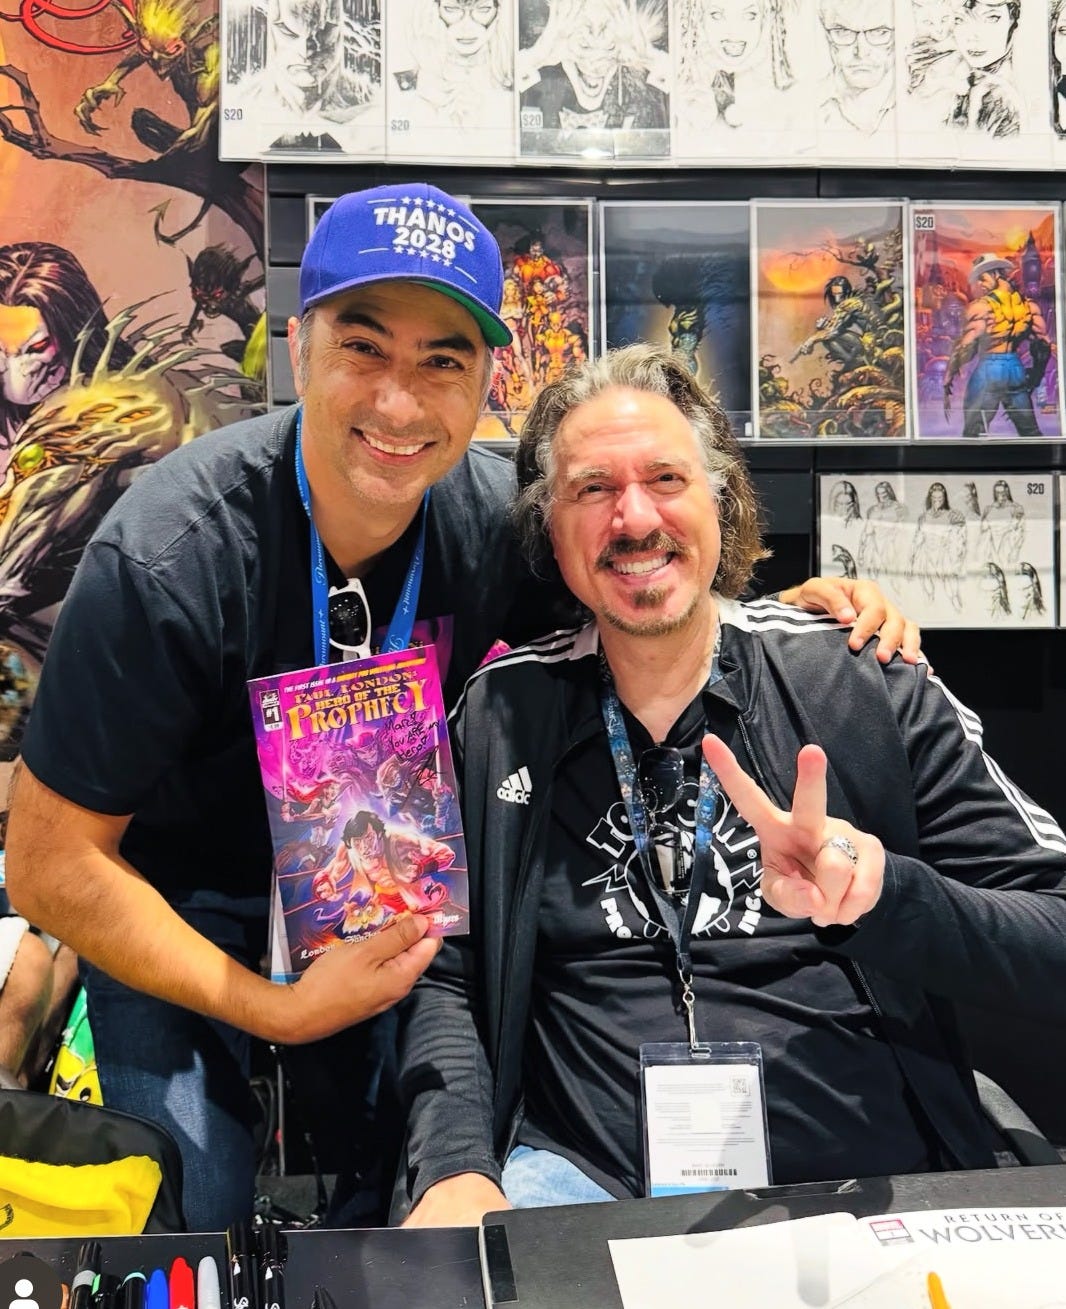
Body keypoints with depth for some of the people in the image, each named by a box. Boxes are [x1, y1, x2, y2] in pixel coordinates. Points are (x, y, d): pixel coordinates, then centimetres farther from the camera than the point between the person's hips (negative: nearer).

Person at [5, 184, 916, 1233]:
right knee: (191, 1231, -8)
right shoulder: (167, 557, -31)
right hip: (179, 909, -3)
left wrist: (792, 610, -20)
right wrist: (275, 1010, -28)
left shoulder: (493, 516, -20)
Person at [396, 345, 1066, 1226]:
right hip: (587, 1182, 1)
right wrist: (457, 1169, -11)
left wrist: (879, 892, -20)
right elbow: (443, 976, 6)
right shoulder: (497, 717, 7)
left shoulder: (869, 687, 1)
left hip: (870, 1185, 0)